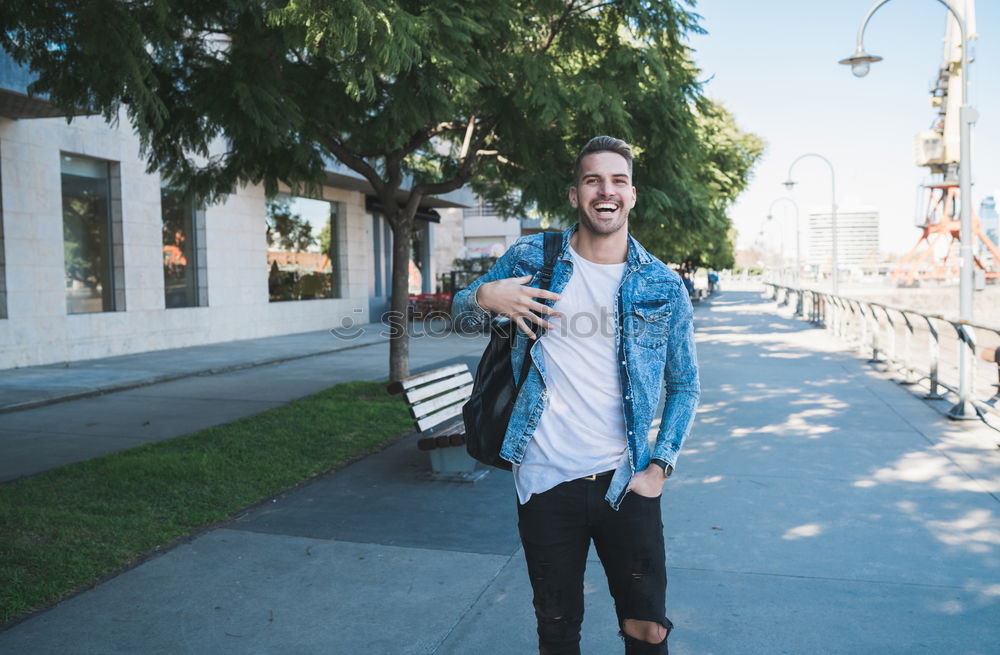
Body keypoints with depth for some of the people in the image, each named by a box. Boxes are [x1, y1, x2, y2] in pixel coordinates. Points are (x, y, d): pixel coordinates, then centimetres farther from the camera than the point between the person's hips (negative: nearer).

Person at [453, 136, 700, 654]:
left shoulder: (664, 287, 1)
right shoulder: (531, 257, 0)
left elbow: (685, 385, 9)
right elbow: (461, 309, 12)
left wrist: (659, 467, -1)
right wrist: (485, 296, -12)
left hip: (626, 483, 0)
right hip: (544, 481, 0)